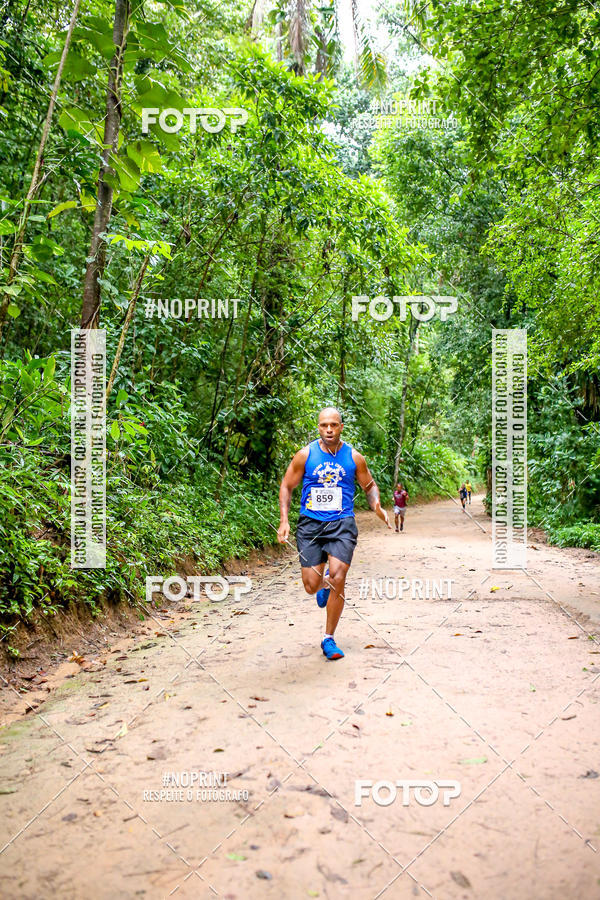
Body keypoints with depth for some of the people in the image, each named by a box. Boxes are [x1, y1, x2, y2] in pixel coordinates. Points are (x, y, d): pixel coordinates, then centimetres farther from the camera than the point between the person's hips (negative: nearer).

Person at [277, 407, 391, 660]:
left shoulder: (354, 457, 2)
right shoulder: (305, 455, 0)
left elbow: (369, 485, 16)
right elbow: (287, 486, 7)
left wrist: (376, 505, -6)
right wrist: (284, 520, -4)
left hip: (342, 524, 0)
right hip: (310, 524, 0)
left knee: (338, 579, -14)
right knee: (311, 586, -3)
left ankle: (329, 639, 5)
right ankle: (325, 583, 38)